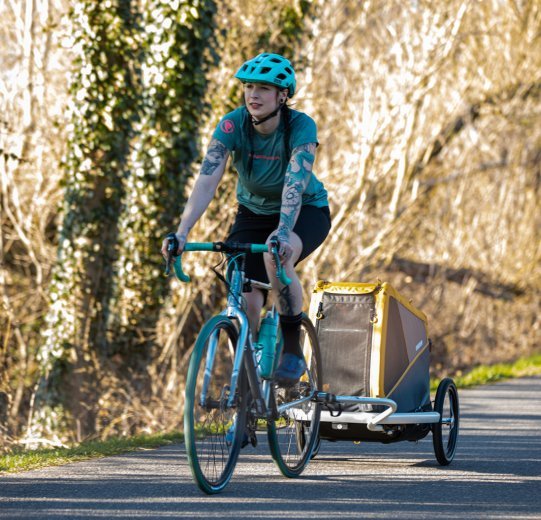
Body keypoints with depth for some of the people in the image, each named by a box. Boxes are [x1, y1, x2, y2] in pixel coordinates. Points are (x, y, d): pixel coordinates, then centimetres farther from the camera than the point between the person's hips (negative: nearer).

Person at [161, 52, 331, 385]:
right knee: (246, 301, -13)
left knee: (276, 256, -36)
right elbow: (207, 180, -30)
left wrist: (283, 231, -58)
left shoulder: (301, 127, -27)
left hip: (307, 212, -3)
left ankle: (293, 351, -22)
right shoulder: (232, 125, -20)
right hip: (254, 212, 3)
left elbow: (295, 183, -41)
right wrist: (182, 232, -43)